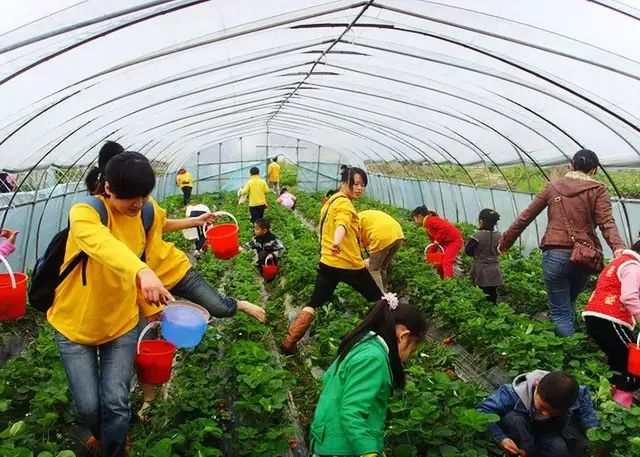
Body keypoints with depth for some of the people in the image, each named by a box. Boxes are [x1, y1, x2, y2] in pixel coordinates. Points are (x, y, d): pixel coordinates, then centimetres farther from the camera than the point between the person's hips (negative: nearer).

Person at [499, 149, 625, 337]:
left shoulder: (553, 186, 10)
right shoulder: (597, 190, 5)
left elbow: (525, 217, 12)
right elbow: (607, 222, -12)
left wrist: (505, 242, 19)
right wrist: (618, 248, -24)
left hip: (555, 255, -1)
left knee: (560, 312, 6)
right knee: (568, 305, 22)